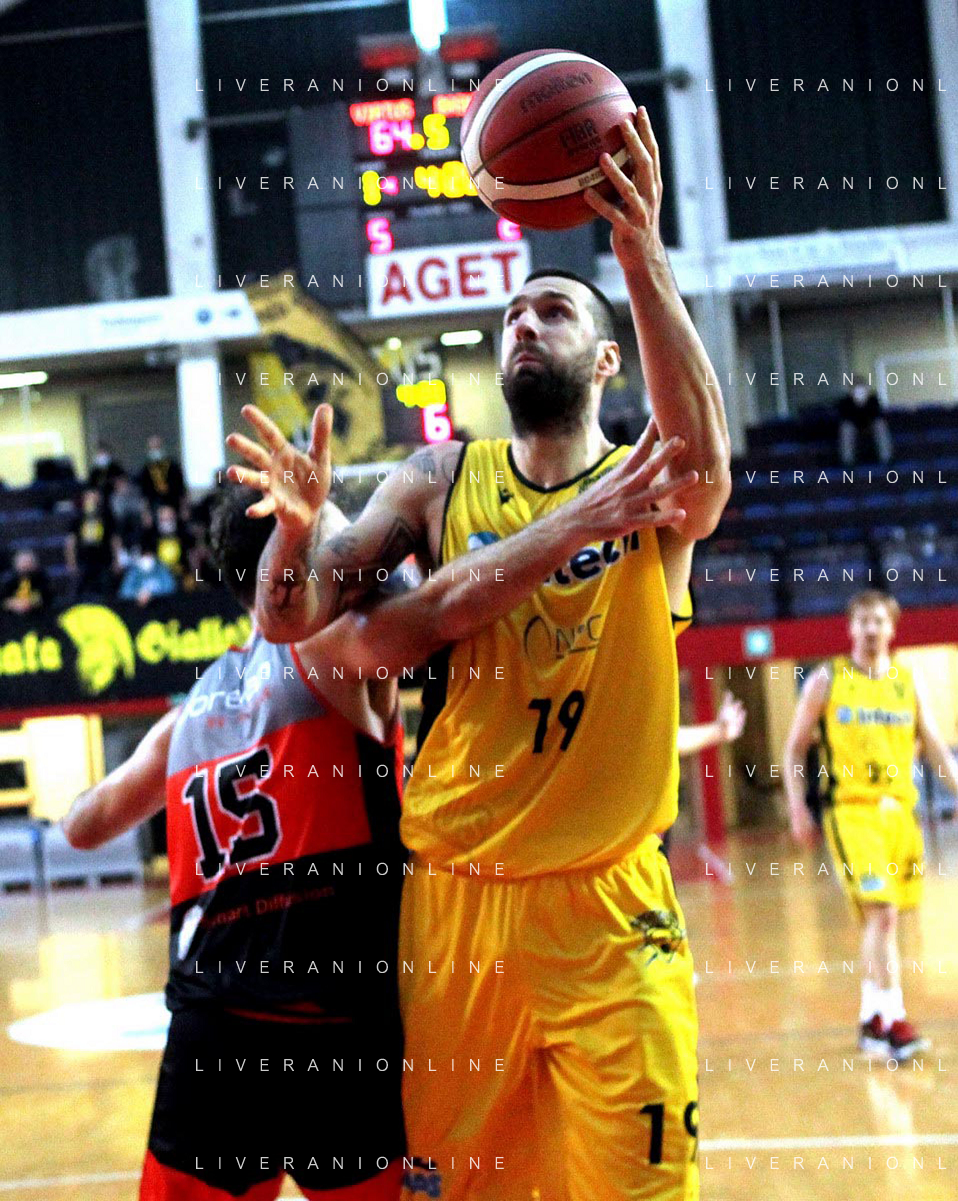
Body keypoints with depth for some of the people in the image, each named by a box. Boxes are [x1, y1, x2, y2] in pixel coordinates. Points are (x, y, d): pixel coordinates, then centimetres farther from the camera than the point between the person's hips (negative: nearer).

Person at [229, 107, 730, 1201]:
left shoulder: (650, 488, 0)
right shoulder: (439, 483, 6)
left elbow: (704, 464, -25)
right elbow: (291, 622, -2)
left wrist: (641, 260, -37)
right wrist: (297, 528, -26)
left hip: (608, 904, -2)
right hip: (451, 891, 2)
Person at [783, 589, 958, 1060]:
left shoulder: (908, 683, 10)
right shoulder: (826, 681, 1)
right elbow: (795, 748, 6)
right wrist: (797, 807, -2)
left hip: (899, 809, 4)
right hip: (850, 809, -4)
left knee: (879, 919, 12)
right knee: (882, 915, -17)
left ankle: (870, 1019, 25)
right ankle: (893, 1020, -14)